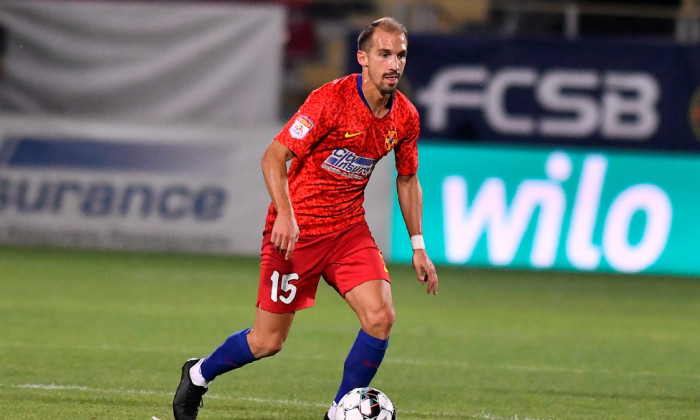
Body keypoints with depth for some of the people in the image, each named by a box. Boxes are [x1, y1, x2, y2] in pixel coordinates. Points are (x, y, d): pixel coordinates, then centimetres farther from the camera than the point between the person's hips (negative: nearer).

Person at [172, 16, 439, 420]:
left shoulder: (405, 117, -1)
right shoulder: (331, 99, -20)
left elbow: (408, 180, 15)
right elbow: (274, 156, -19)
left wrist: (418, 246, 11)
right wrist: (285, 214, -31)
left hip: (349, 228, 5)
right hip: (296, 229, -5)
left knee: (381, 317, -15)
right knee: (268, 341, 2)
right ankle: (198, 376, 30)